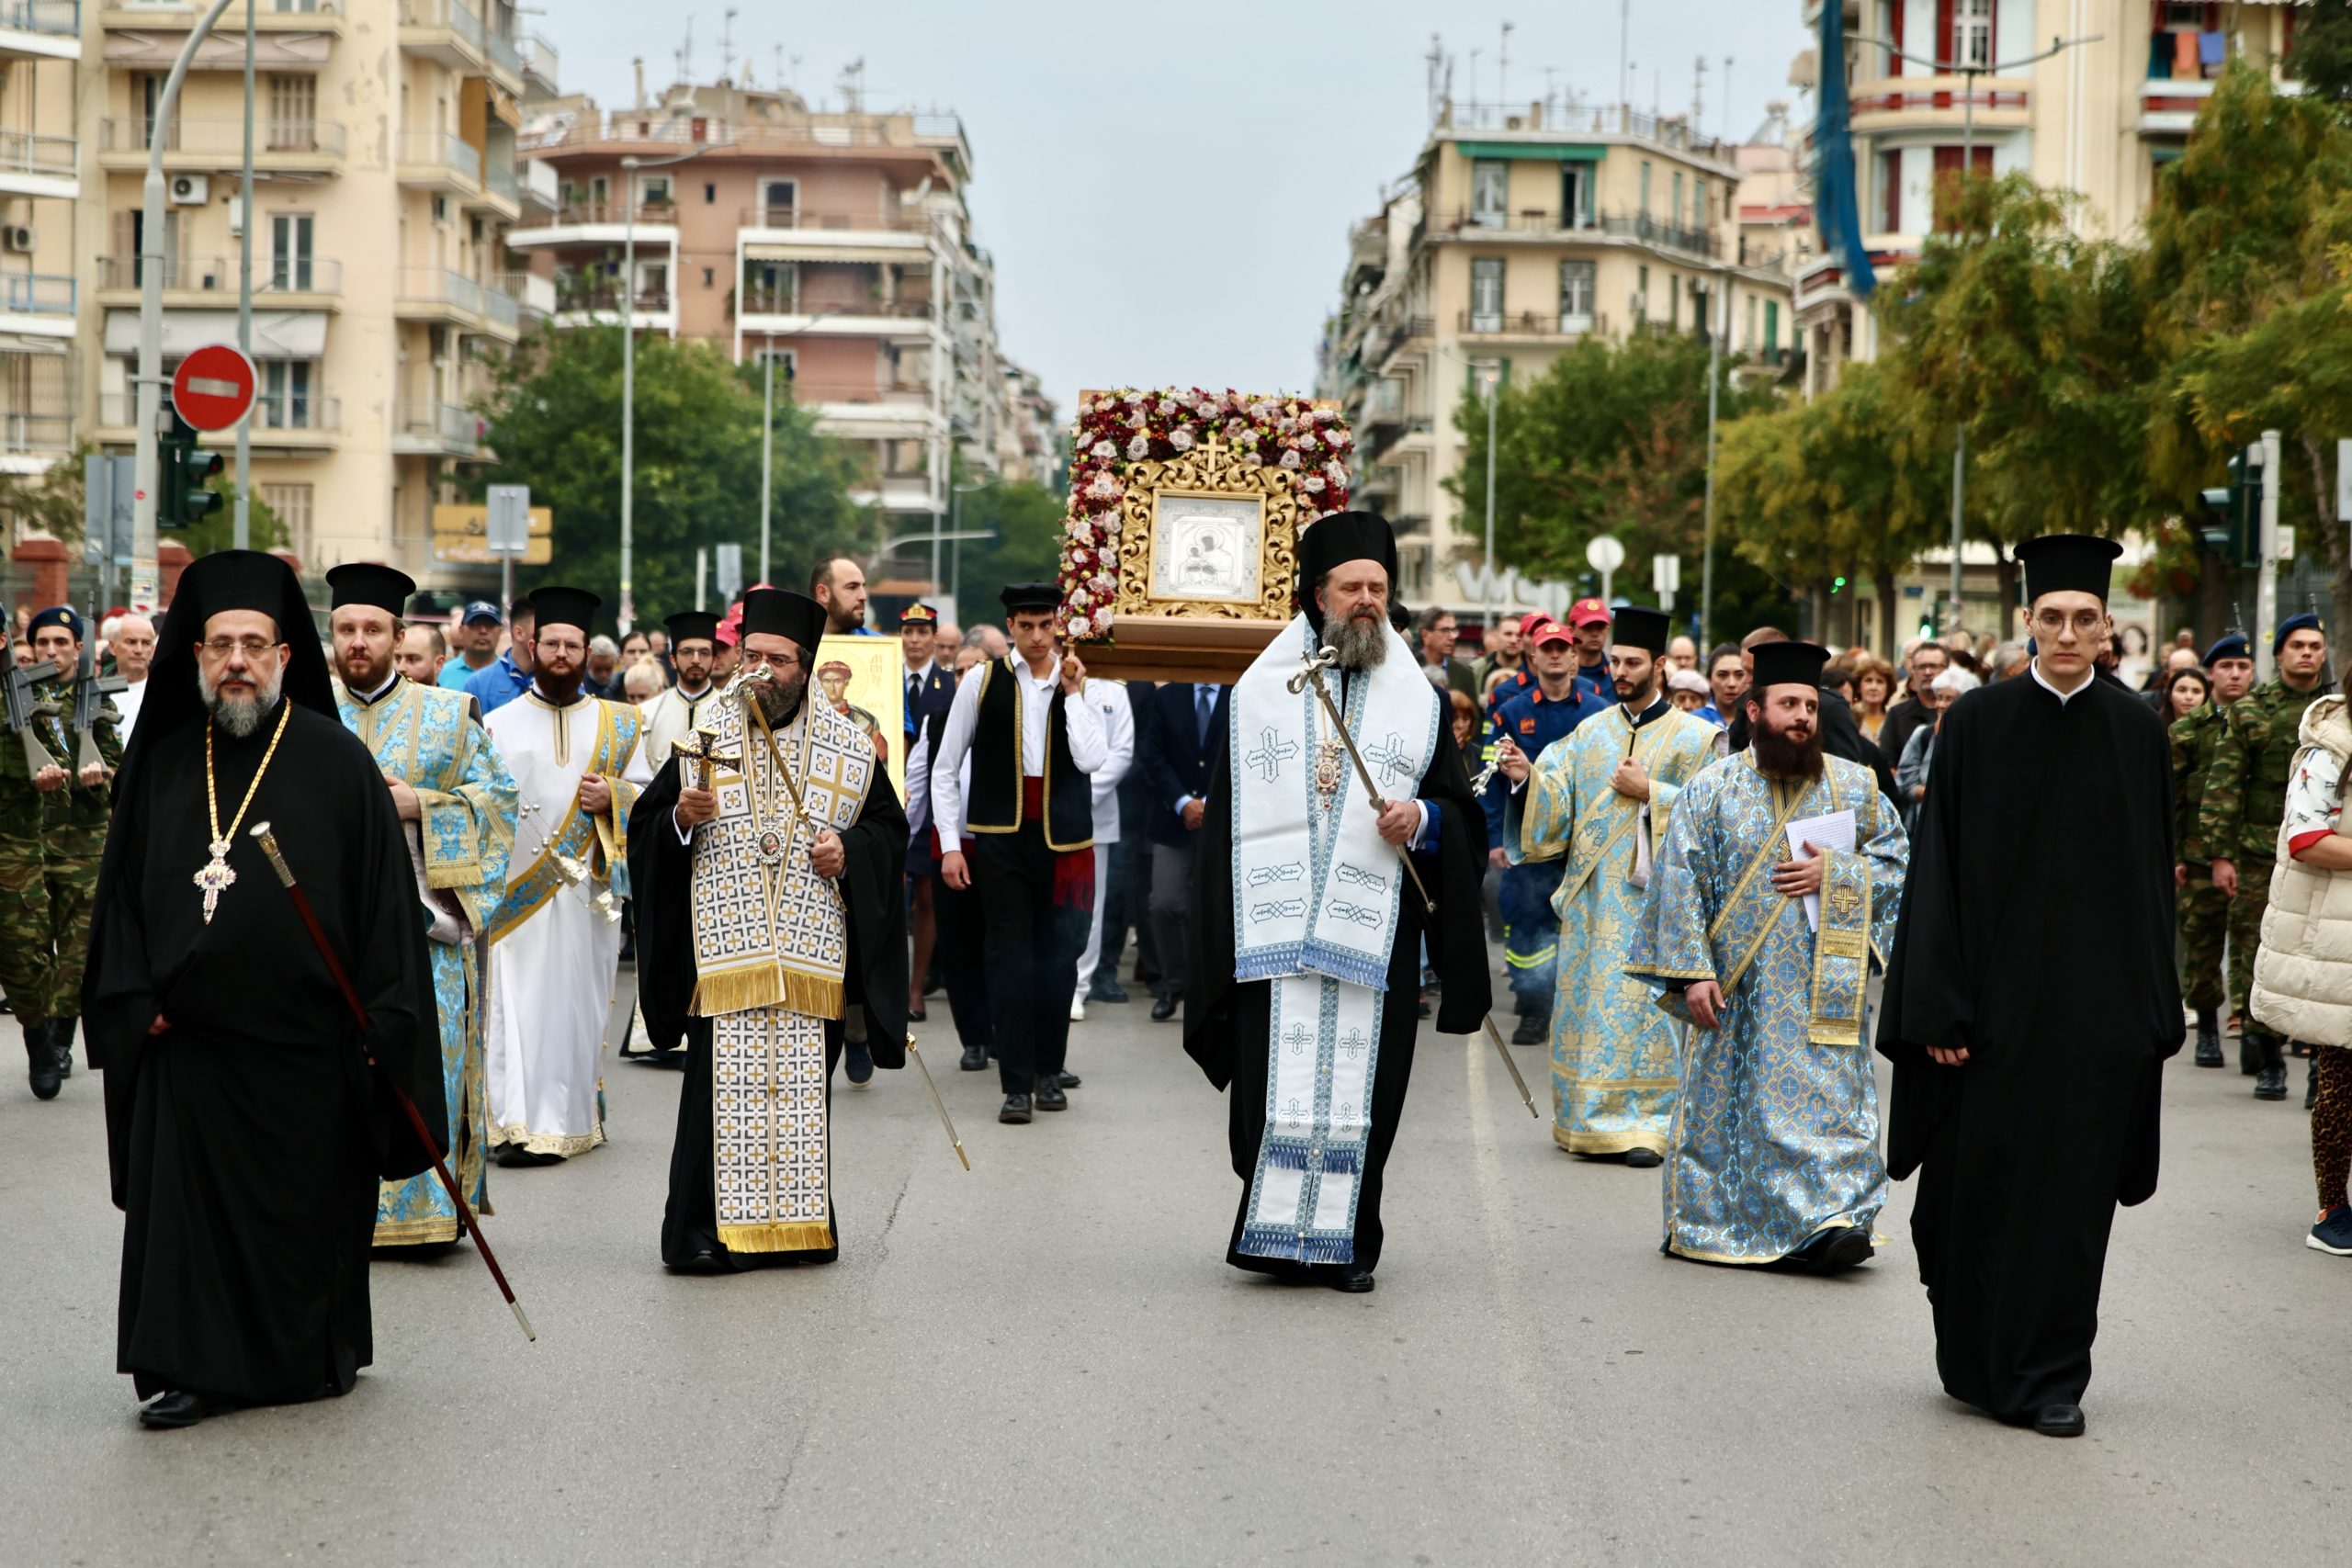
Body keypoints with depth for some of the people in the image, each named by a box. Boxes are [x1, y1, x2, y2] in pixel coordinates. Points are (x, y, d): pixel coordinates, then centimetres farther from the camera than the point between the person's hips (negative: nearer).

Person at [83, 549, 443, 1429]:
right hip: (187, 1035, 3)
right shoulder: (163, 762, 7)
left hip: (306, 1035, -3)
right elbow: (124, 888, 12)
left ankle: (316, 1355, 24)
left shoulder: (335, 760, -3)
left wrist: (380, 1020, -9)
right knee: (186, 1205, 1)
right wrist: (135, 998, 1)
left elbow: (384, 892, -4)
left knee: (310, 1206, 7)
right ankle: (192, 1368, 10)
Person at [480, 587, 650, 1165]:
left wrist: (611, 798, -9)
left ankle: (572, 1118, 8)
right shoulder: (499, 724, 8)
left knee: (578, 1003, 2)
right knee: (517, 1003, -6)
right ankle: (518, 1125, -5)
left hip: (588, 892, 1)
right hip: (517, 892, -1)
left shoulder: (619, 724, 11)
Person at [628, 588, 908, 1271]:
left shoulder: (848, 746, 7)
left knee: (802, 1088, 4)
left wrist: (850, 848, -6)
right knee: (725, 1084, -6)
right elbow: (645, 827, 7)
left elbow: (889, 826, 14)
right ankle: (705, 1231, -1)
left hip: (811, 953, 1)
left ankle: (800, 1221, 14)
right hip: (726, 951, -1)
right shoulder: (704, 735, 5)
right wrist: (682, 818, -15)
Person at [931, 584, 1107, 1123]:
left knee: (1058, 958, 7)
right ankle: (1016, 1084, 0)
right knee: (1009, 958, -2)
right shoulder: (982, 684, 1)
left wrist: (1072, 693, -10)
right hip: (1002, 839, -1)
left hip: (1063, 839, 1)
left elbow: (1091, 759, -13)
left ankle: (1048, 1069, 22)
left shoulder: (1081, 688, 5)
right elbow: (945, 769, 4)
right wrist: (950, 845, -2)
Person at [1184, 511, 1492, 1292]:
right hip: (1273, 928, -1)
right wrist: (1212, 928, 4)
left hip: (1374, 933, 1)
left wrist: (1423, 819, -11)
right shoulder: (1258, 693, 10)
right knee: (1276, 1085, -5)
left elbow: (1461, 814, 12)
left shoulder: (1419, 700, 12)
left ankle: (1344, 1242, 8)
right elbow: (1222, 817, 10)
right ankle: (1275, 1232, 6)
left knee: (1359, 1085, -1)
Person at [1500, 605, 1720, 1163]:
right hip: (1594, 895, 4)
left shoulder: (1695, 737, 1)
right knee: (1591, 1005, 5)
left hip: (1656, 895, -4)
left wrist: (1651, 793, -14)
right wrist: (1529, 776, -13)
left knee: (1648, 1006, -4)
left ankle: (1645, 1124, 1)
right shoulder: (1591, 731, 11)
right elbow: (1560, 804, 6)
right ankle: (1592, 1119, 13)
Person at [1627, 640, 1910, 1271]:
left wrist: (1835, 874, -9)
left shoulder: (1855, 785, 7)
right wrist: (1692, 971, -10)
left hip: (1824, 987, 1)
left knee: (1829, 1099, -6)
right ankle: (1711, 1226, 11)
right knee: (1726, 1102, 2)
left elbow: (1899, 863, 9)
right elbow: (1681, 884, -2)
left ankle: (1829, 1220, -3)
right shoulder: (1711, 788, 2)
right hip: (1736, 988, -1)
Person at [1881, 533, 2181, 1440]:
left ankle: (2050, 1378, 12)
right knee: (1983, 1183, 3)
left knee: (2075, 1187, 3)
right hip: (1998, 993, -2)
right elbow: (1941, 868, -3)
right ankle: (1976, 1360, 20)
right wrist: (1941, 1007, -9)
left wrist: (2154, 1008, 4)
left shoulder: (2136, 731, 5)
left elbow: (2153, 873, 8)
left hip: (2099, 999, 2)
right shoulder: (1978, 722, -2)